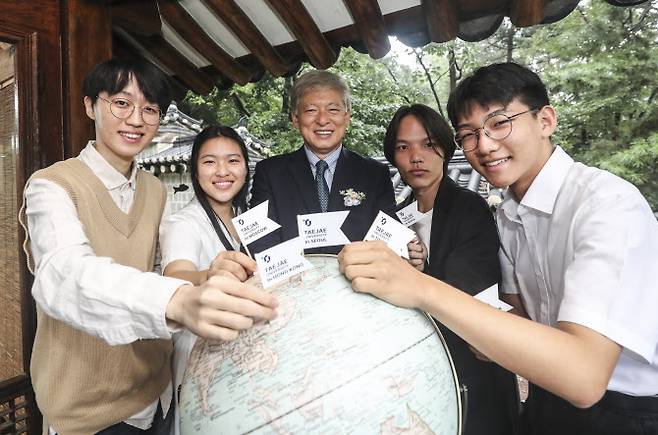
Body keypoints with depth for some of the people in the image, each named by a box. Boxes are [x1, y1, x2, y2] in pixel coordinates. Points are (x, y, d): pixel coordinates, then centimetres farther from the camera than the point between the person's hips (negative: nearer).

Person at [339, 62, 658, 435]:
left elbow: (584, 375, -36)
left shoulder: (611, 204, -26)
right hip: (549, 399, 6)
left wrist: (424, 290, -43)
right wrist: (492, 339, -14)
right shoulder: (508, 214, -1)